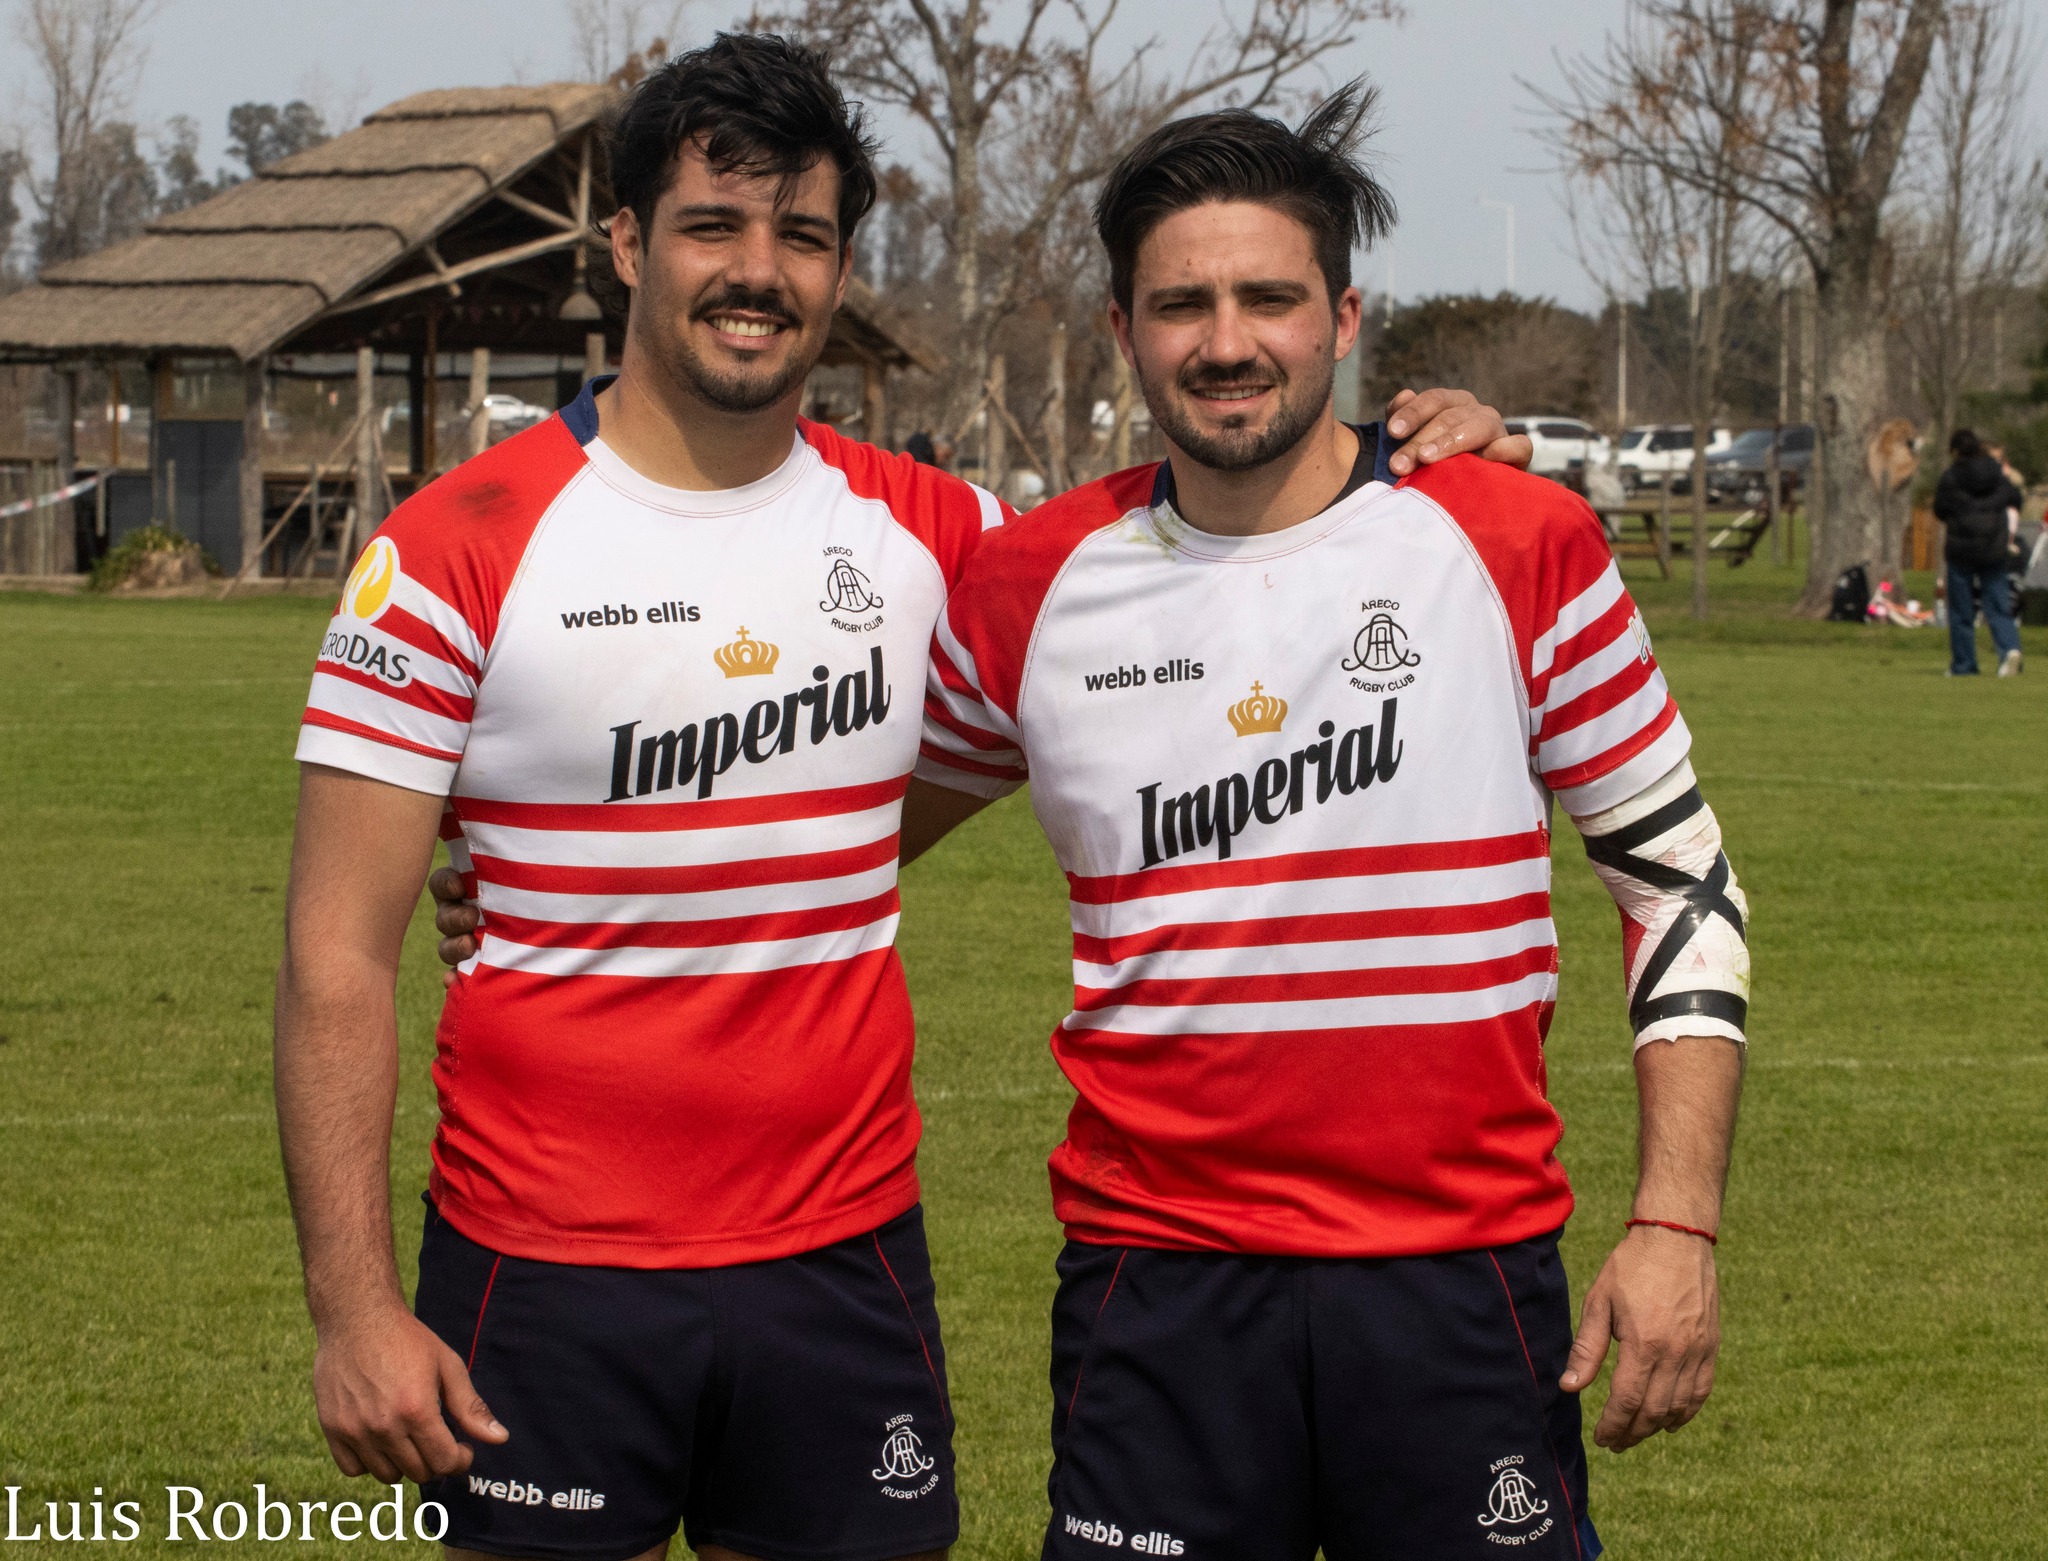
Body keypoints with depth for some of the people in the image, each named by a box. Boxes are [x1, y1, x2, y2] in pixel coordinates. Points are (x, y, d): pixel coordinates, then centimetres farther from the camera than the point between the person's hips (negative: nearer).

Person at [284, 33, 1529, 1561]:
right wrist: (354, 1308, -13)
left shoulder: (918, 528, 6)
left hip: (846, 1261, 3)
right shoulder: (458, 549, -5)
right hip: (551, 1271, -3)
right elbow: (339, 958, -6)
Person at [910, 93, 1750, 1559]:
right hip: (1155, 1277, 1)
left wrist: (1677, 1225, -3)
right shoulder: (1032, 589, 4)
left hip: (1462, 1275, -1)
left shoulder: (1518, 546, -1)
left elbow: (1681, 877, 4)